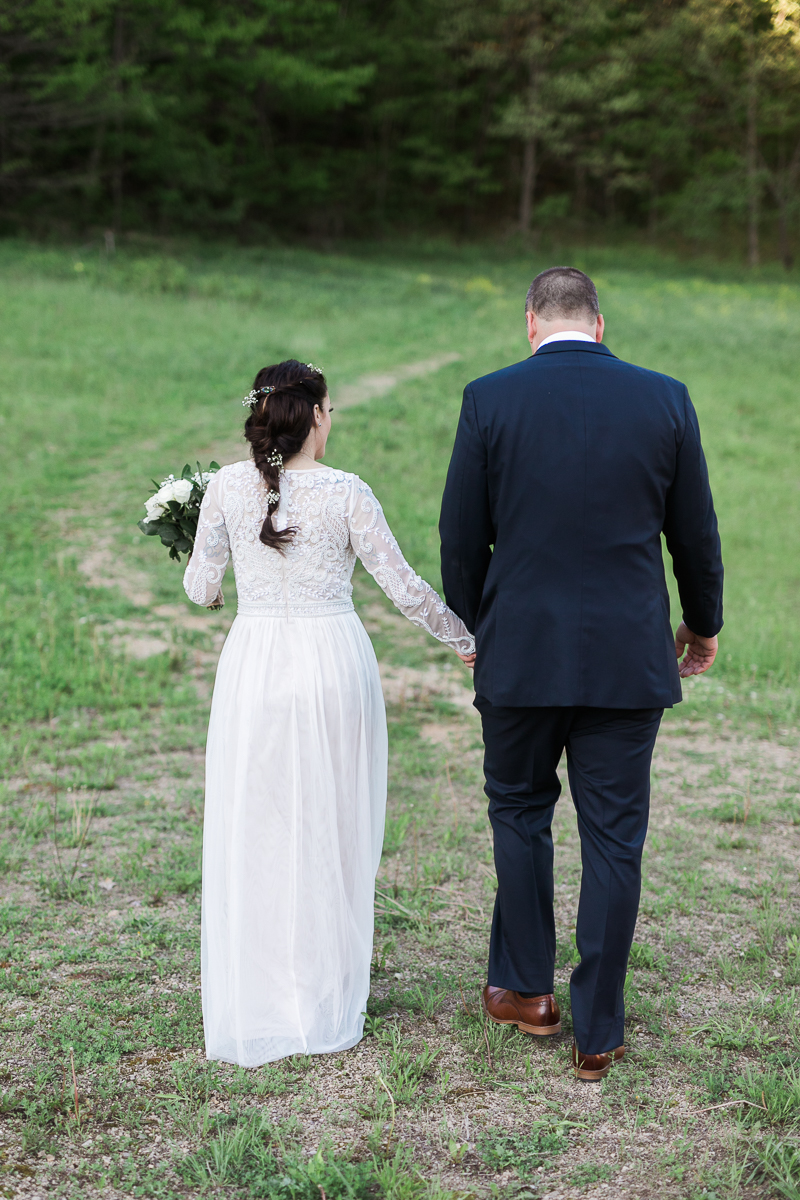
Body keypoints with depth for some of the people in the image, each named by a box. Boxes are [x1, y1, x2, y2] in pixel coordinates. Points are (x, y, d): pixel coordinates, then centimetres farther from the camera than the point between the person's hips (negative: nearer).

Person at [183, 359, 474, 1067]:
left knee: (252, 834, 9)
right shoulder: (346, 493, -6)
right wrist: (466, 638, 12)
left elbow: (201, 589, 4)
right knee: (330, 835, 10)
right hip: (333, 662, -1)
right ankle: (325, 1010, 18)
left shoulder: (228, 487, -2)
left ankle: (252, 1015, 14)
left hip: (255, 664, 1)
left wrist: (214, 570, 28)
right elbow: (403, 587, -3)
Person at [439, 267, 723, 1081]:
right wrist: (703, 623, 21)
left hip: (521, 652, 0)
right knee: (613, 839, 8)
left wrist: (469, 626, 17)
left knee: (518, 810, 20)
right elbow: (694, 534, 5)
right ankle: (598, 1033, 14)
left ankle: (524, 987, 29)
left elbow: (462, 538, 0)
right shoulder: (665, 400, -2)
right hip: (629, 656, 1)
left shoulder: (489, 400, -5)